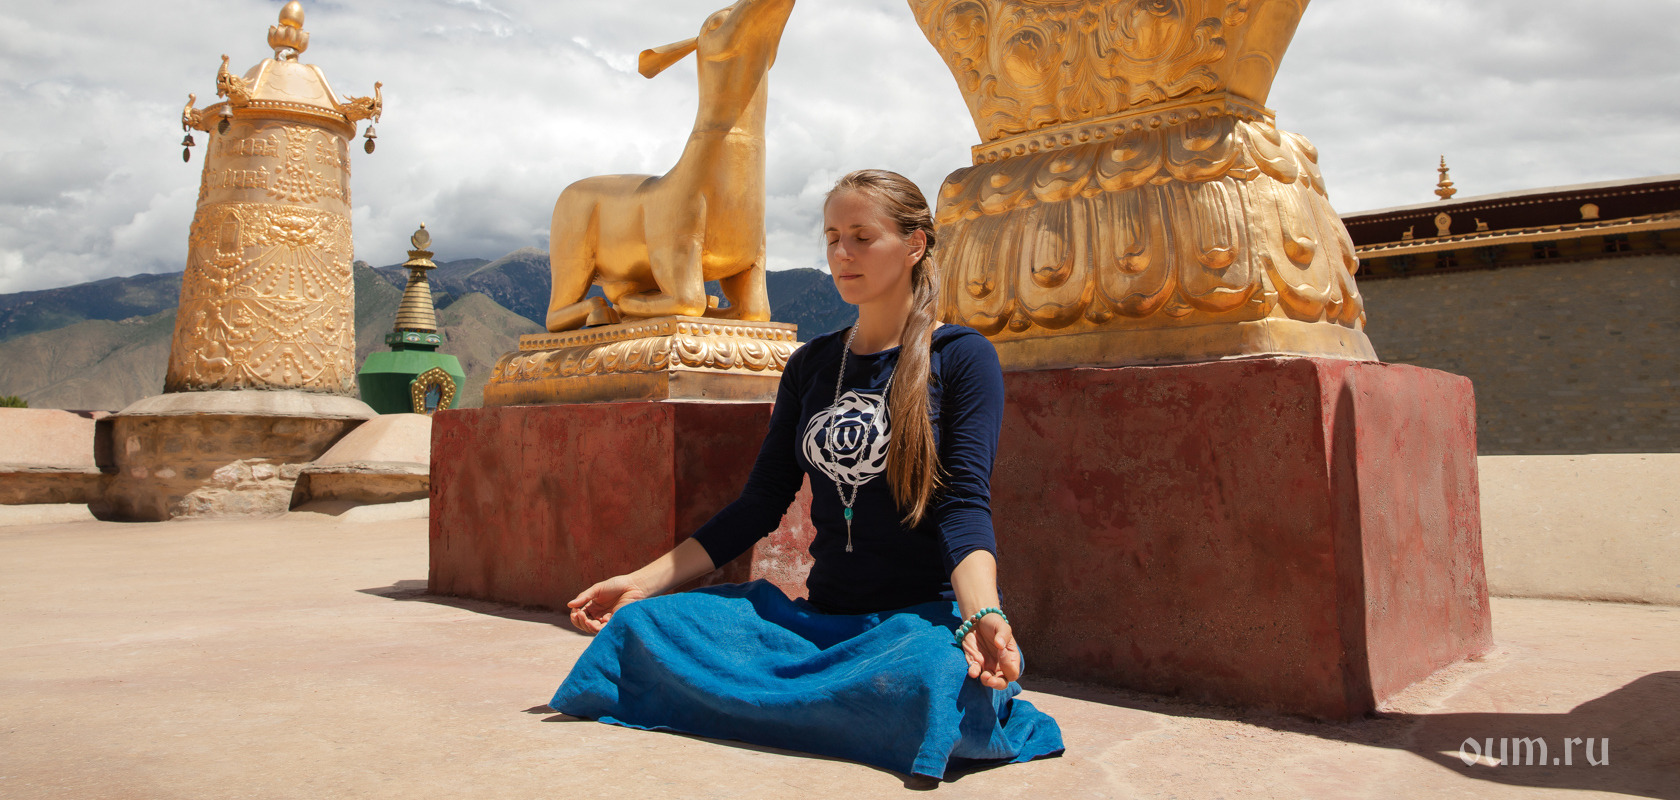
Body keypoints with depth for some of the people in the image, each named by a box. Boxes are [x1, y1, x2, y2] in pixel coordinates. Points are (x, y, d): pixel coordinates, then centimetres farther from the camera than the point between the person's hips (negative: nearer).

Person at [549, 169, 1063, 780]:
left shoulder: (962, 357, -2)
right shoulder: (811, 366, 13)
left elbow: (965, 503, -12)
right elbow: (759, 504, 12)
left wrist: (982, 613, -32)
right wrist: (641, 583, 5)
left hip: (923, 615, -4)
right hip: (819, 616, 5)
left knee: (934, 677, -40)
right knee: (644, 626, -15)